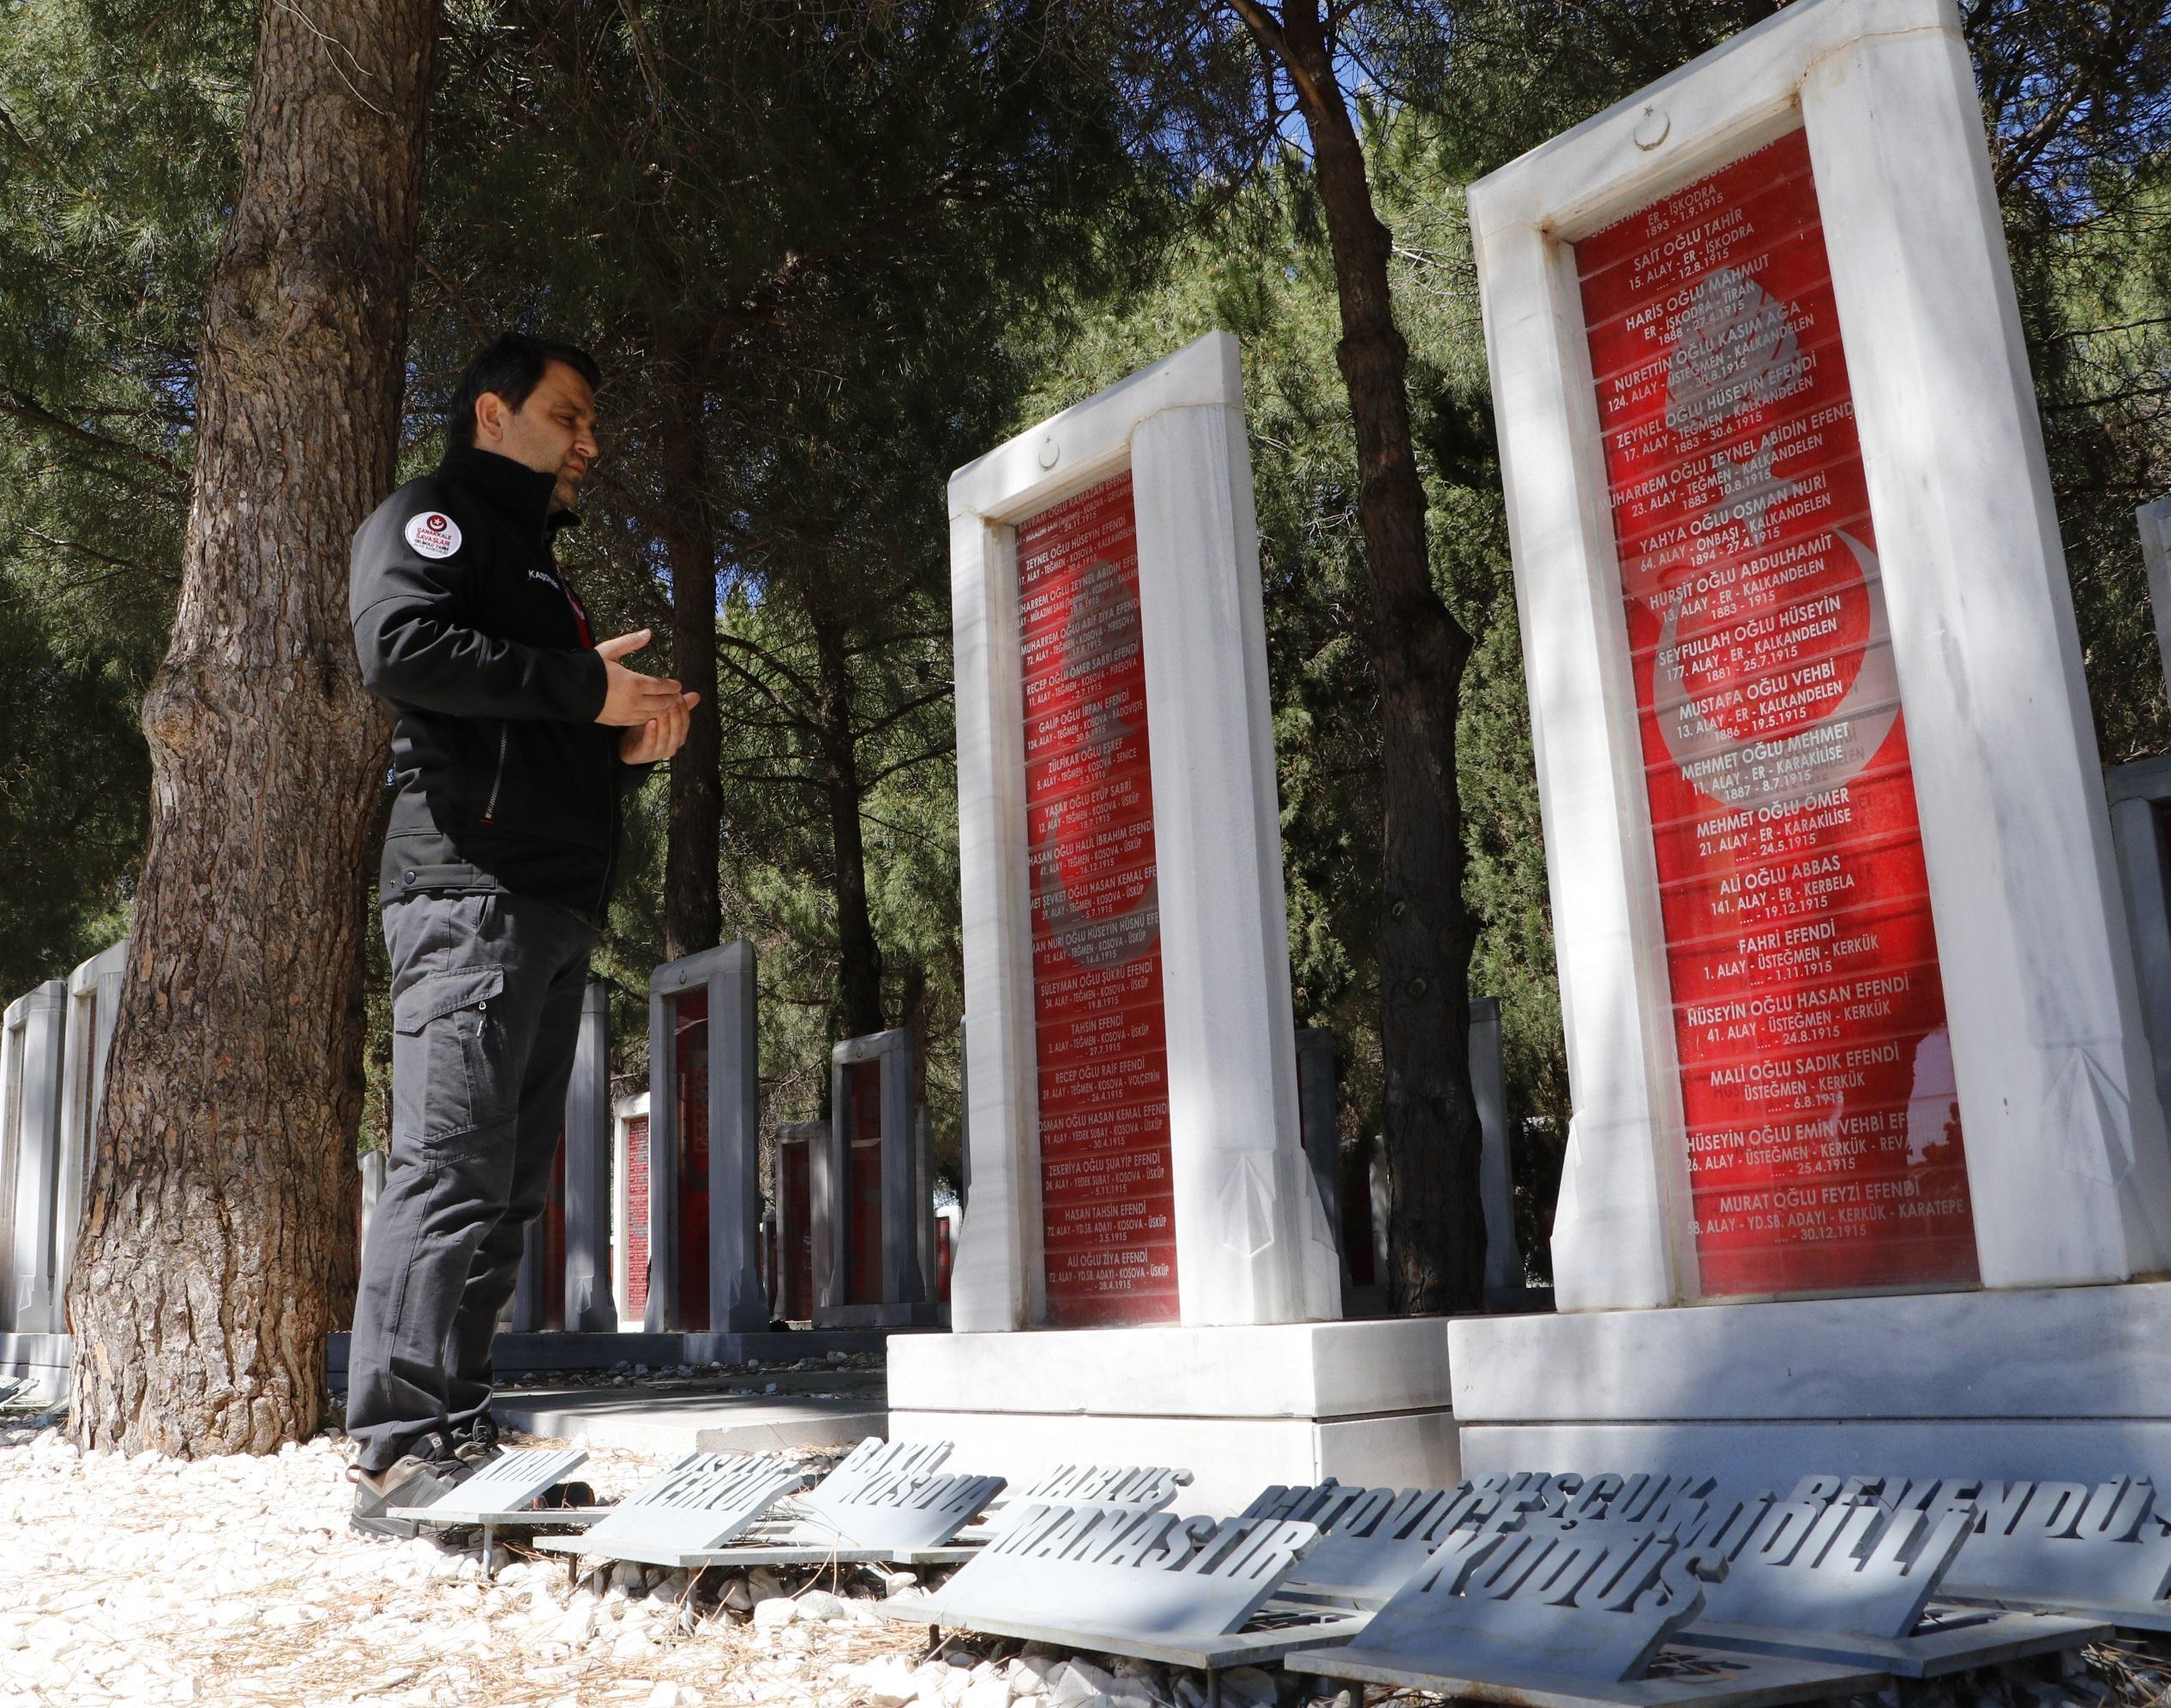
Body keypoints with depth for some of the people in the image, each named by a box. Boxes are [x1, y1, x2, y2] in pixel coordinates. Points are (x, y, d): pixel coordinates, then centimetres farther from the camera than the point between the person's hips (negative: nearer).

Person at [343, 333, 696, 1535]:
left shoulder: (535, 568, 33)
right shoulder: (432, 520, 5)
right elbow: (403, 647, -17)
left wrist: (632, 745, 12)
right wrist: (585, 687, -13)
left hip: (556, 906, 9)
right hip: (469, 885, -9)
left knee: (507, 1186, 6)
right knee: (450, 1168, -13)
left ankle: (458, 1442, 10)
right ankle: (399, 1454, -11)